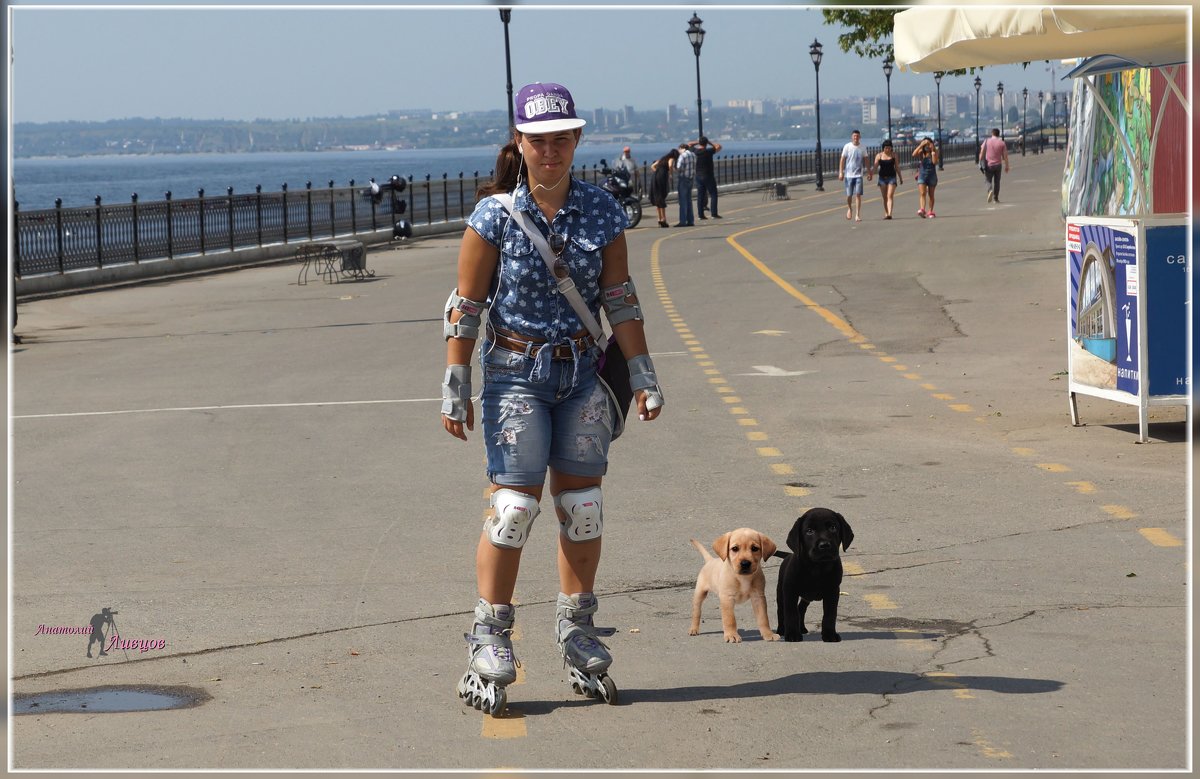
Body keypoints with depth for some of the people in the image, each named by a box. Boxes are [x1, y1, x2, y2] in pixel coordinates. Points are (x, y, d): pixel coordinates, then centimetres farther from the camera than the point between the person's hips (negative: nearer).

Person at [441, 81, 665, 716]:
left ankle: (577, 632, 19)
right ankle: (489, 640, 1)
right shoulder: (496, 215, -8)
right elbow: (466, 307, -4)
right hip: (515, 372, -3)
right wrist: (455, 387, -6)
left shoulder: (601, 212, 1)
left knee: (582, 506, 5)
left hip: (583, 372, 3)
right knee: (515, 502, -9)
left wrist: (644, 376, 3)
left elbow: (620, 300, 6)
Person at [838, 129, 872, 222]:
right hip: (848, 175, -1)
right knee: (849, 195, 4)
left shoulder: (862, 148, 4)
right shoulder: (847, 147, -2)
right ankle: (849, 209, 33)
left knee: (858, 195, -8)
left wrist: (869, 172, 13)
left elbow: (866, 161, 13)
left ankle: (857, 215, -6)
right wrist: (841, 172, -8)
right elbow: (842, 160, -1)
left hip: (858, 175, 1)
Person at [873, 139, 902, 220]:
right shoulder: (879, 156, 1)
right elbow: (875, 167, -3)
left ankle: (889, 214, -22)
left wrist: (900, 178, 15)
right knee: (885, 197, 7)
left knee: (890, 196, -13)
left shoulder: (893, 156, 3)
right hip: (882, 177, 1)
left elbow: (897, 167, 11)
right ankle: (886, 213, 14)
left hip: (892, 177, -1)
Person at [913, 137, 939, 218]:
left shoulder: (934, 152, 0)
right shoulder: (921, 152, 0)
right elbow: (914, 154, -21)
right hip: (922, 175, -1)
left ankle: (930, 212, 16)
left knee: (931, 195, 8)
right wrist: (921, 145, -22)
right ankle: (922, 209, -28)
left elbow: (935, 162, -15)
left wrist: (933, 151, -17)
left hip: (932, 175, 1)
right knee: (922, 193, -15)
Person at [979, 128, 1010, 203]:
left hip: (988, 165, 0)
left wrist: (981, 164, 8)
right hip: (998, 165, 0)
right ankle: (996, 198, 14)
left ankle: (990, 190, -23)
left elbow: (981, 154, -2)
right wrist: (1006, 166, 7)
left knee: (989, 180, 7)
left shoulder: (986, 142, 0)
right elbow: (1005, 156, -2)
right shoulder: (1002, 143, -1)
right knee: (997, 181, 12)